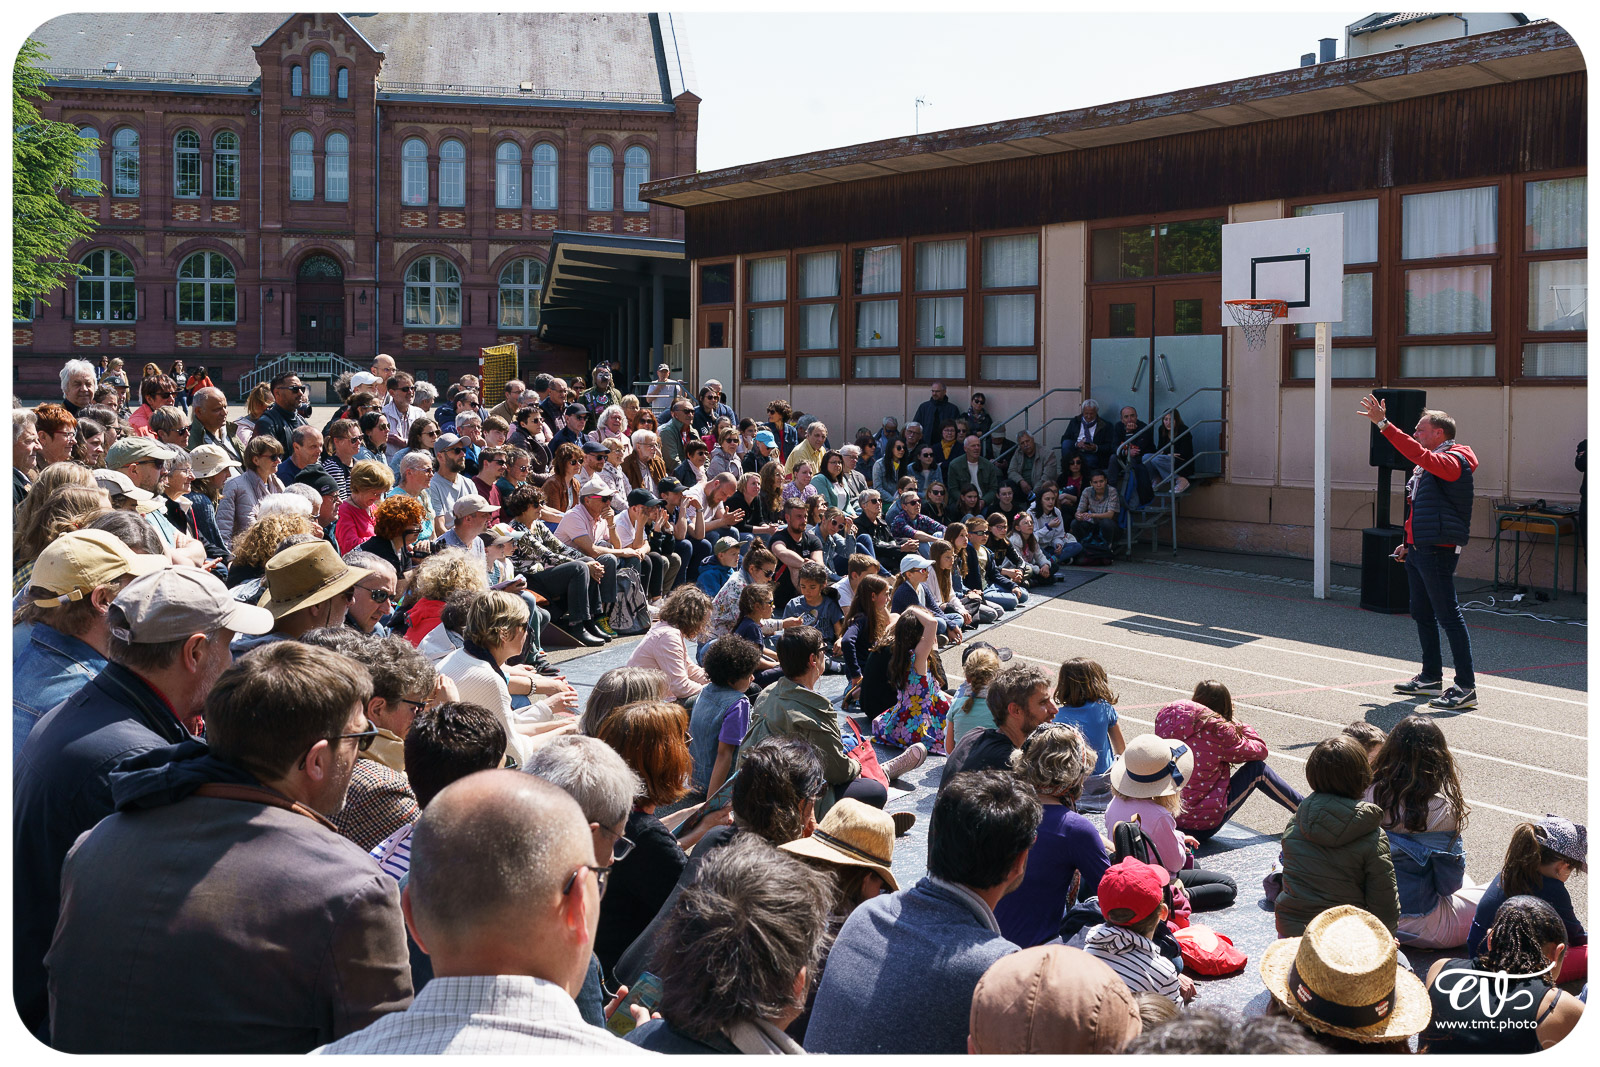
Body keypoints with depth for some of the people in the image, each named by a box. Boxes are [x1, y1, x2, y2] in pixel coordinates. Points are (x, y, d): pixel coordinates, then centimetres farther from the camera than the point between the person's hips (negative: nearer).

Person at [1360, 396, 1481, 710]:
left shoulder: (1453, 461, -13)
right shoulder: (1432, 464, 19)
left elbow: (1417, 453, -31)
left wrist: (1383, 423, -33)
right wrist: (1410, 543, 22)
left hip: (1438, 552, -10)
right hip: (1419, 551, 10)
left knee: (1448, 616, -9)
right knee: (1423, 614, 15)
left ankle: (1466, 687, -7)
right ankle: (1431, 678, 25)